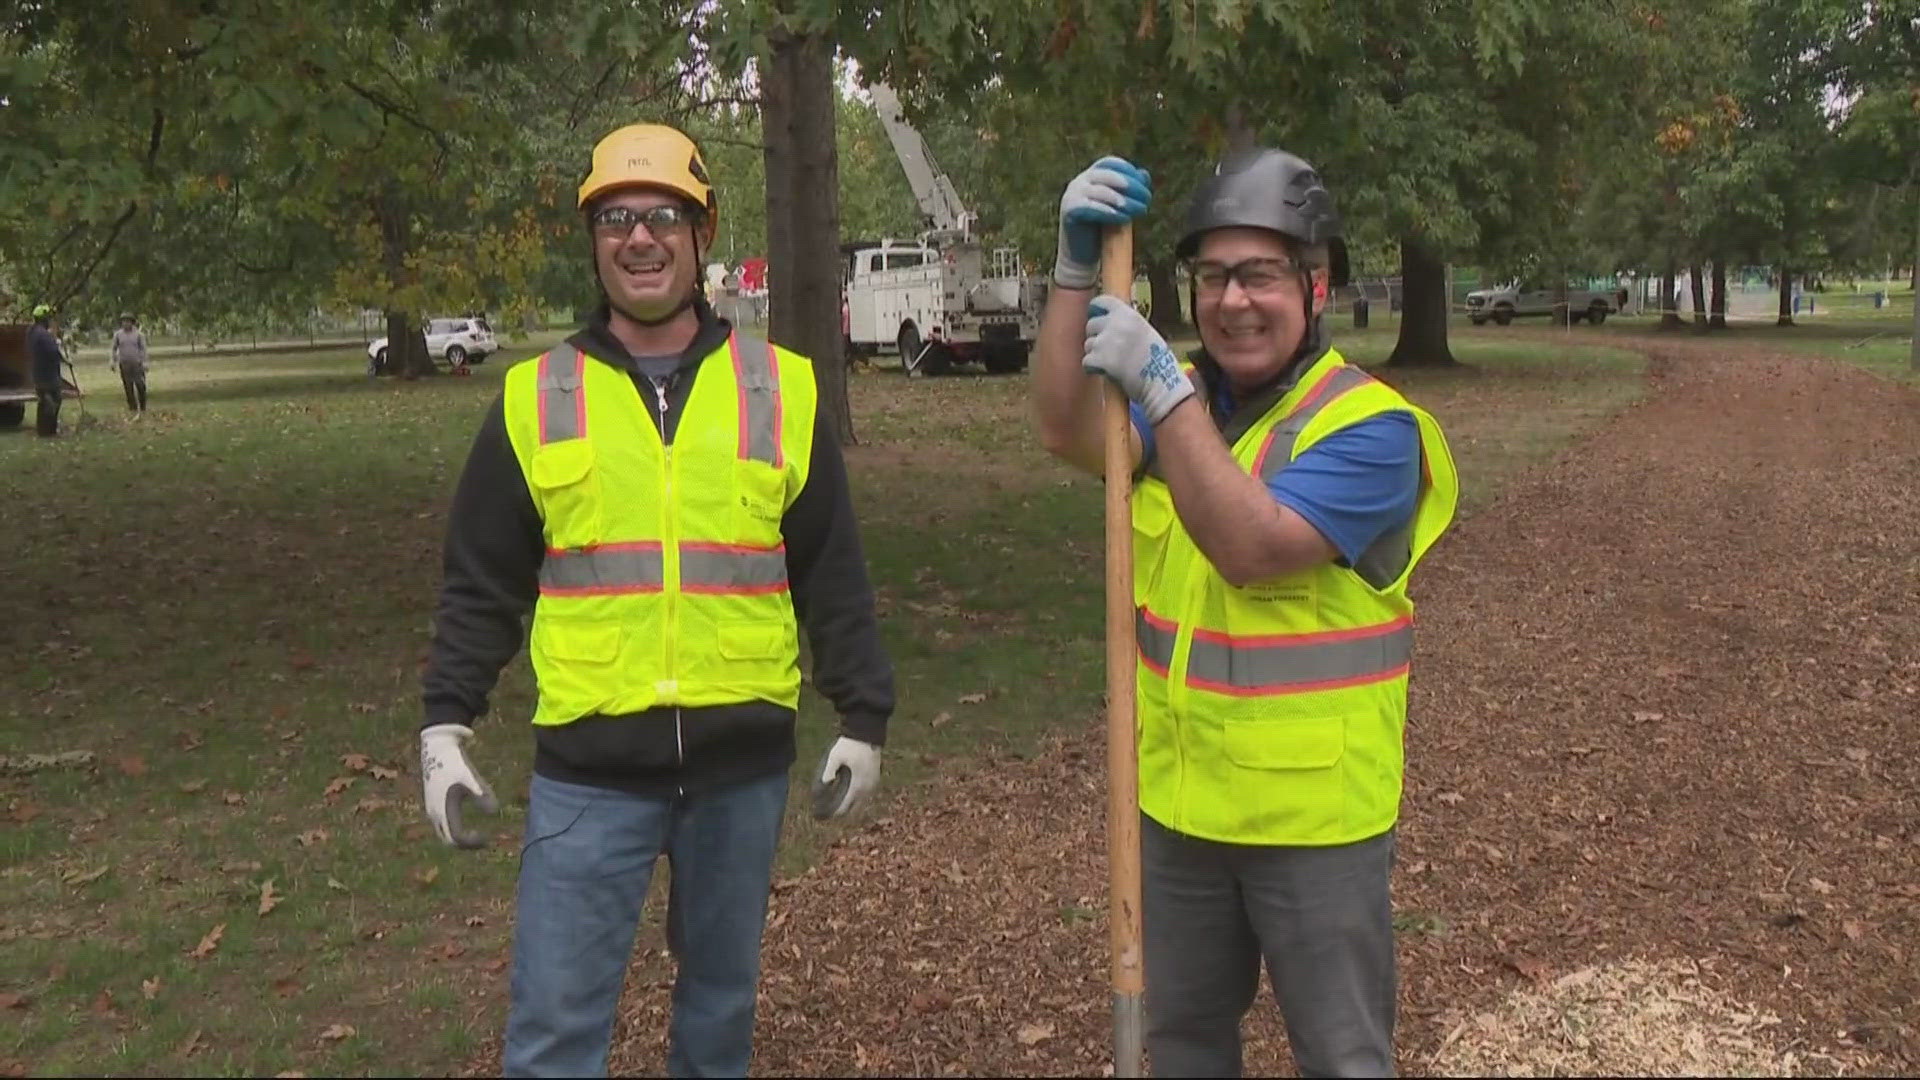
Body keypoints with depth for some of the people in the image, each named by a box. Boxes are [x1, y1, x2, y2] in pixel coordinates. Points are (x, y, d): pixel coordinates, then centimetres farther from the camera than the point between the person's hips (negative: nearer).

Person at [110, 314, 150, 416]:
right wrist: (113, 361, 6)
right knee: (128, 387, 1)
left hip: (137, 363, -2)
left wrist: (144, 362, -8)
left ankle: (142, 408, 11)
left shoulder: (139, 334, -1)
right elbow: (114, 348, 13)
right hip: (124, 364, 2)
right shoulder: (118, 334, 5)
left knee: (140, 385, -4)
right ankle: (132, 408, 6)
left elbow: (143, 348, -1)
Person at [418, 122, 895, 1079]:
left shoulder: (783, 389, 3)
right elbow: (481, 584, 6)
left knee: (722, 991, 17)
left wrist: (863, 716, 5)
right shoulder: (534, 398, 2)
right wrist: (445, 722, -1)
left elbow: (833, 575, 6)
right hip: (588, 765, -1)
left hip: (742, 756, 1)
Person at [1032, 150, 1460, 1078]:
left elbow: (1252, 549, -29)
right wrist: (1075, 268, -24)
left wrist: (1163, 388, -31)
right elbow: (1066, 431, -14)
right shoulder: (1180, 396, 4)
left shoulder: (1370, 425, -16)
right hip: (1177, 799, 6)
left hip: (1313, 816, -6)